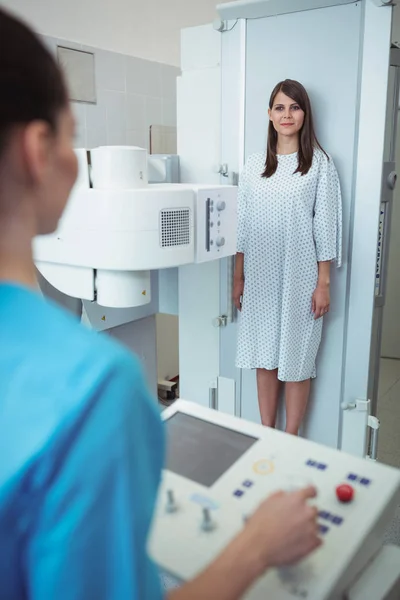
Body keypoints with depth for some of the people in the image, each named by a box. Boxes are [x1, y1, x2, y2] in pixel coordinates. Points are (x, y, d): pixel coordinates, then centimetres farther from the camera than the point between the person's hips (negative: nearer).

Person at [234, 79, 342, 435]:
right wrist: (238, 278, 6)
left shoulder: (320, 163, 0)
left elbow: (325, 226, -3)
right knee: (265, 358, 10)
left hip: (300, 277, -3)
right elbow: (243, 227, 10)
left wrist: (323, 284, -7)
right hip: (260, 276, 3)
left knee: (296, 359, 4)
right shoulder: (254, 165, 9)